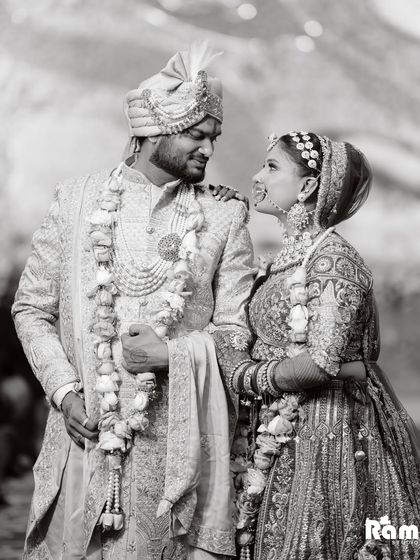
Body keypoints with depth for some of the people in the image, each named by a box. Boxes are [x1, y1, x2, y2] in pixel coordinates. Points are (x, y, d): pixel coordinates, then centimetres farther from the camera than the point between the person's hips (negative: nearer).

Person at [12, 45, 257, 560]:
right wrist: (64, 391, -5)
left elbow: (236, 331, 3)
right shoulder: (74, 200, 5)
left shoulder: (224, 217, 4)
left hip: (176, 438, 0)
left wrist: (173, 352, -15)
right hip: (85, 429, 0)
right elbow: (31, 308, 7)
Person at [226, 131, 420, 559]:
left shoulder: (331, 258, -15)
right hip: (283, 434, 9)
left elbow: (322, 362, -25)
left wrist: (248, 378, -12)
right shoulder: (292, 256, 12)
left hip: (322, 434, -8)